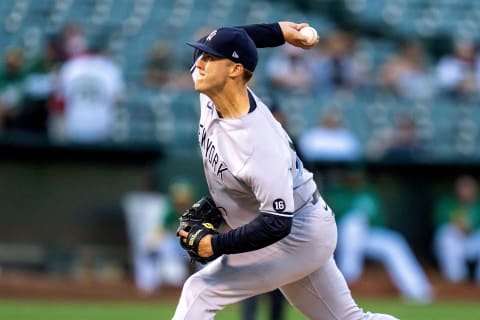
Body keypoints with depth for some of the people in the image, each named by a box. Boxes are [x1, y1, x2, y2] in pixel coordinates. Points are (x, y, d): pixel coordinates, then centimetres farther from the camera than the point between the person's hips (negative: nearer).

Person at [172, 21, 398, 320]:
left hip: (296, 236, -9)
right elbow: (215, 44, 9)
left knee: (201, 291, -14)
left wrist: (217, 245, -29)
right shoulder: (211, 92, -12)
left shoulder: (261, 147, -34)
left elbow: (277, 223, -33)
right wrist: (277, 31, 5)